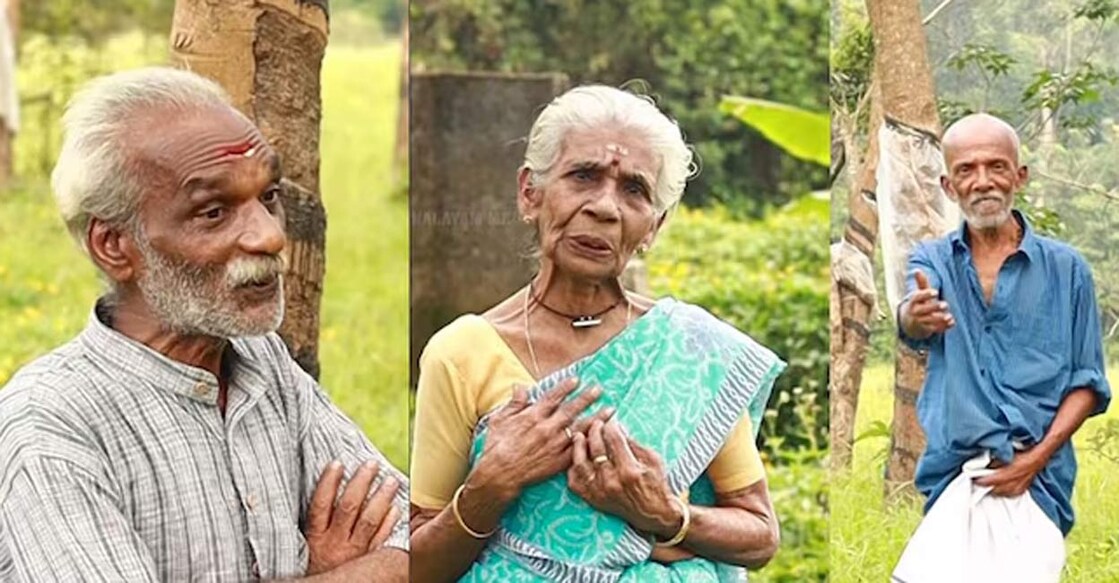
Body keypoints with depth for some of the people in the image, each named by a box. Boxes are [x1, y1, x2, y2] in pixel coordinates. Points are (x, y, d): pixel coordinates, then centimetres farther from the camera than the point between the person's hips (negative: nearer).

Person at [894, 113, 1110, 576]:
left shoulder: (1066, 268, 5)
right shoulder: (932, 259, 7)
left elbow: (1087, 382, 4)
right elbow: (911, 327, -15)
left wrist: (1037, 458, -10)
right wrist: (915, 316, -40)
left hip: (1039, 479, -1)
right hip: (950, 473, 1)